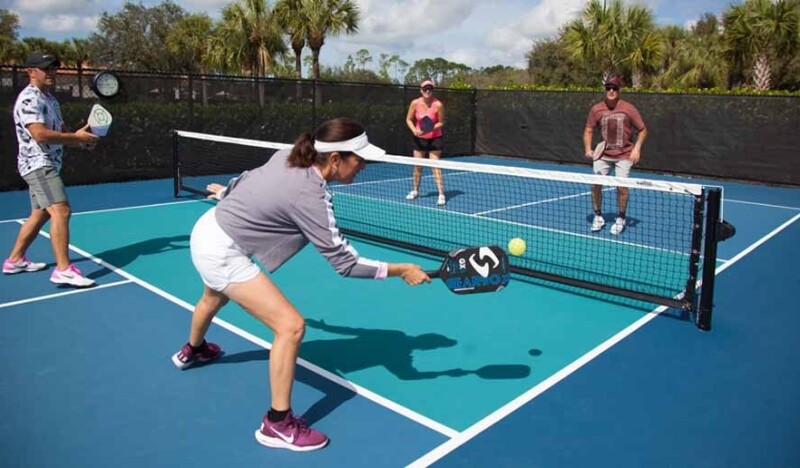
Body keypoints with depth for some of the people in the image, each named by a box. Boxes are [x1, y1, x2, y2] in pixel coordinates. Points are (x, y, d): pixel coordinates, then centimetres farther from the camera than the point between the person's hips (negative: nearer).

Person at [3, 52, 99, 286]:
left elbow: (61, 133, 17)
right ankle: (63, 269, -24)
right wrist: (77, 137, -20)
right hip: (38, 164, -11)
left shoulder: (51, 100, 17)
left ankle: (15, 260, 30)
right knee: (61, 210, -21)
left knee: (40, 214, 17)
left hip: (47, 164, 11)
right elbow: (41, 134, -25)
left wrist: (80, 137, -3)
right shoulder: (29, 99, -14)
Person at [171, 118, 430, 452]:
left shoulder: (288, 157, -7)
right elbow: (344, 262, -28)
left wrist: (226, 191, 33)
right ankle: (277, 425, 0)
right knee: (291, 326, -14)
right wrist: (399, 270, -20)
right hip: (222, 252, -10)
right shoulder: (309, 195, -30)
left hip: (207, 230, 10)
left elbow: (249, 177, 13)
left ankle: (192, 351, 72)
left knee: (214, 299, 39)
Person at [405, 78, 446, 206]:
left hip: (434, 138, -3)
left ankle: (441, 194, -5)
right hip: (419, 138, 3)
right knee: (417, 166, 11)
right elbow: (409, 120, 1)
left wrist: (431, 128, -26)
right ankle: (415, 191, 30)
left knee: (435, 166, -9)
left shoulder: (438, 104, -17)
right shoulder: (415, 103, -9)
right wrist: (414, 130, -16)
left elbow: (441, 123, -8)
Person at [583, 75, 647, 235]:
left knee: (621, 186, -8)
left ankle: (620, 219, 13)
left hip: (624, 155, -2)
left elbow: (643, 130, -1)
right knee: (595, 184, -4)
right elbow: (588, 130, 4)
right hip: (603, 154, 2)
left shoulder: (629, 109, -9)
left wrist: (637, 148, -13)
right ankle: (598, 216, 17)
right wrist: (588, 149, -12)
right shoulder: (596, 109, -5)